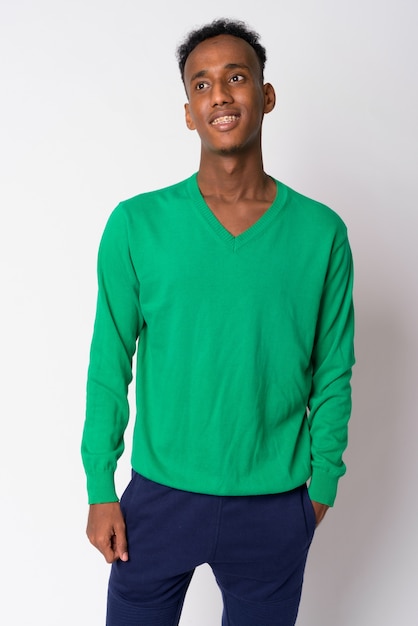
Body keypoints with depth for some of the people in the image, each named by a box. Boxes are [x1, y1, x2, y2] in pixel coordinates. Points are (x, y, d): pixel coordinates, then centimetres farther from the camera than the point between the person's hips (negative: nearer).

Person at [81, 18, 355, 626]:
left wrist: (322, 485, 5)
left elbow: (333, 375, 2)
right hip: (160, 496, 0)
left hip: (276, 506, 1)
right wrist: (100, 488, -2)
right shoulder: (136, 224, -7)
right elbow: (109, 364, -2)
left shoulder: (322, 232, -5)